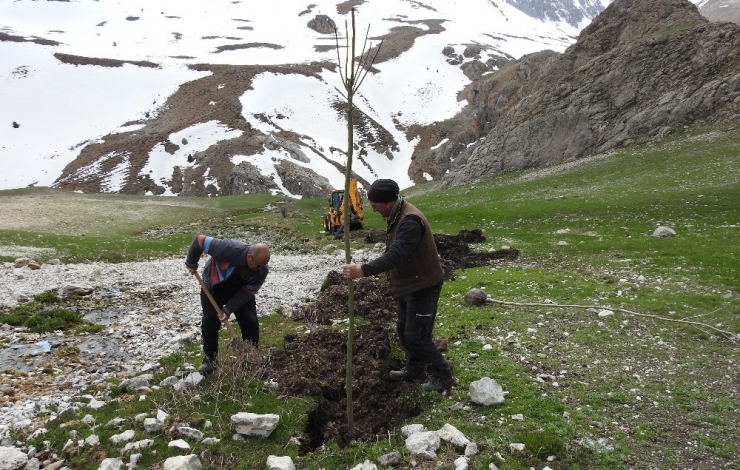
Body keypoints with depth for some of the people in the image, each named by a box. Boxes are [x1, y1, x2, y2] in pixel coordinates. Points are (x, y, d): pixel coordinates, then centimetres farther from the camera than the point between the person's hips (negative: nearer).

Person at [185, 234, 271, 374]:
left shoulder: (262, 270, -30)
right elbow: (199, 241, -32)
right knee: (210, 321, -6)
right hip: (214, 287, -2)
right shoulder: (229, 249, -43)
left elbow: (248, 291, -20)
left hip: (240, 290, 2)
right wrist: (191, 264, -17)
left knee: (251, 322, -5)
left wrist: (228, 310, -25)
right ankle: (209, 358, 11)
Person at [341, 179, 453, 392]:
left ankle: (443, 375, 15)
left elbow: (395, 255, -41)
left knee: (417, 335, -3)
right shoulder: (396, 215, 4)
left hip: (423, 286, -10)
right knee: (404, 328, 20)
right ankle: (414, 368, 38)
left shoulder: (410, 221, -29)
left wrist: (363, 270, -48)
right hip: (408, 284, 10)